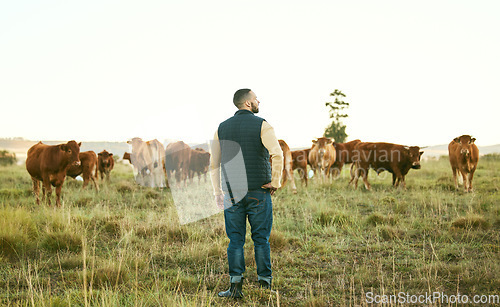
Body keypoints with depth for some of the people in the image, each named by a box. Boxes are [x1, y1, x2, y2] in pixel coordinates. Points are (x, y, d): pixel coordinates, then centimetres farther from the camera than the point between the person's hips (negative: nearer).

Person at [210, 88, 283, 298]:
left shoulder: (222, 128, 9)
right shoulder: (261, 125, -4)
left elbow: (214, 163, 9)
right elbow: (277, 154, -17)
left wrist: (217, 192, 15)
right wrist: (275, 182, -6)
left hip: (232, 193, 3)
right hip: (259, 191, -3)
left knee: (235, 240, 5)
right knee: (261, 239, 6)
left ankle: (236, 286, 1)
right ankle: (264, 285, 9)